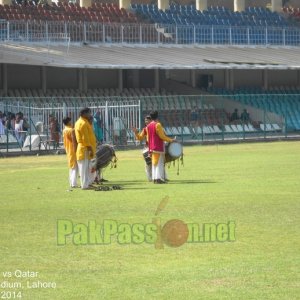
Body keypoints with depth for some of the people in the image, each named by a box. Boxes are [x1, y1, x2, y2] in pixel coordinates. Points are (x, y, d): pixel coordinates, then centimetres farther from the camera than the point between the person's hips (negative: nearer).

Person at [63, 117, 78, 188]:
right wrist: (76, 150, -18)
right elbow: (74, 141, -20)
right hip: (73, 150, -9)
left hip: (68, 151, 9)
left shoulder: (64, 131, 9)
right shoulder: (71, 130, -17)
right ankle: (74, 183, -10)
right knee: (75, 167, -6)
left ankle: (71, 183, 16)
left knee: (71, 167, 15)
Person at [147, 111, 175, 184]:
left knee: (154, 163, 11)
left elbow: (148, 138, 14)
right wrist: (170, 140, -6)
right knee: (160, 162, -5)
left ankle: (154, 178, 10)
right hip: (159, 147, -7)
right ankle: (159, 178, -12)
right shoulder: (158, 125, -13)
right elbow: (162, 136, -16)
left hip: (152, 147, 7)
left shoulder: (148, 126, 10)